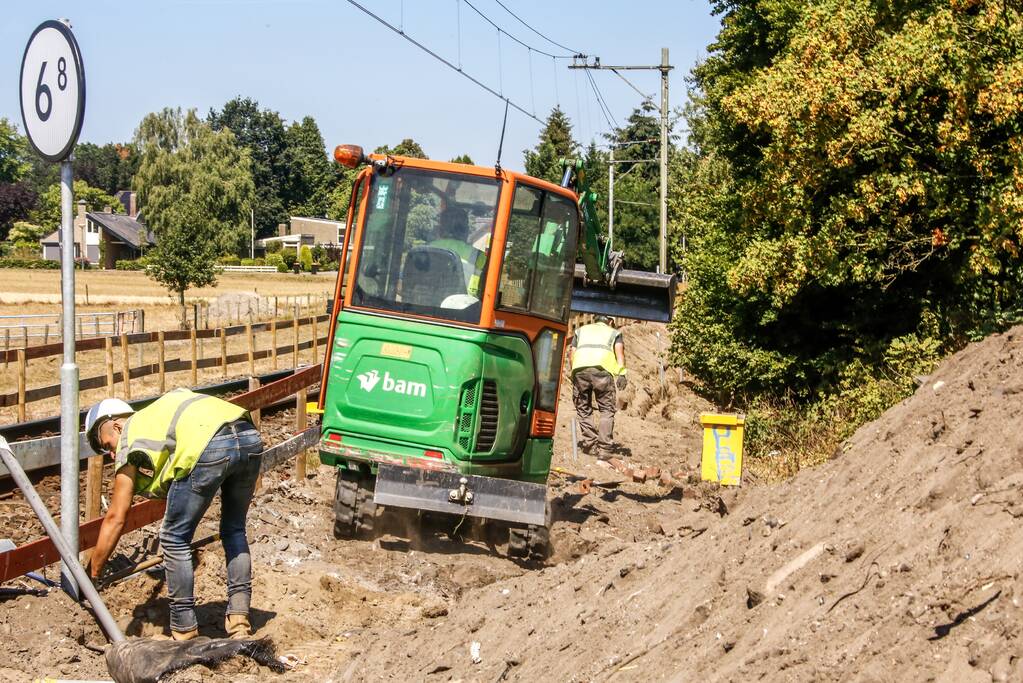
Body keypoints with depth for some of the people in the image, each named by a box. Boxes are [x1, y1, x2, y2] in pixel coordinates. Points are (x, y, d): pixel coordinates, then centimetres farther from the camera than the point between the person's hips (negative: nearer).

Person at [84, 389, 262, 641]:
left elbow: (115, 518, 19)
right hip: (250, 436, 7)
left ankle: (184, 632, 16)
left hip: (208, 446, -7)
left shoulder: (130, 438, 19)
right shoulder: (159, 410, 38)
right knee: (234, 529, 26)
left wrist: (90, 574, 26)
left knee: (175, 539, 11)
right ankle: (239, 620, 23)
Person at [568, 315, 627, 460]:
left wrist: (574, 374, 28)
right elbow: (619, 350, 9)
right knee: (607, 410, 5)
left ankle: (589, 443, 13)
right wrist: (621, 373, -1)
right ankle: (604, 448, -3)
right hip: (602, 368, -2)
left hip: (579, 368, 2)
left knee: (583, 409, 16)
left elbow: (571, 353, 23)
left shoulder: (581, 330, 34)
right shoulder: (614, 333, 28)